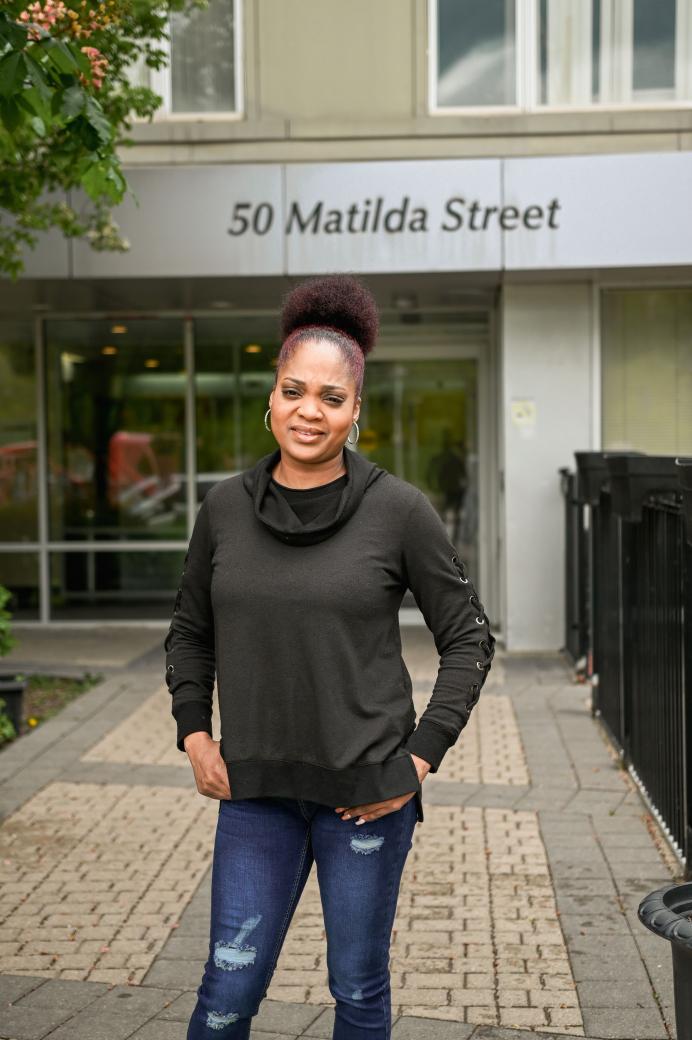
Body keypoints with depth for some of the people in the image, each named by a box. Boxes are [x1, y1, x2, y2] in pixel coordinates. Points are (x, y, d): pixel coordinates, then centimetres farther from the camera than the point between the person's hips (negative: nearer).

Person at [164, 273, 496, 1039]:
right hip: (255, 787, 2)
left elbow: (468, 637, -1)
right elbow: (190, 630, 15)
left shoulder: (398, 509, -8)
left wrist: (421, 755, -5)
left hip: (367, 790, -2)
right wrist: (194, 735, 5)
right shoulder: (226, 506, 1)